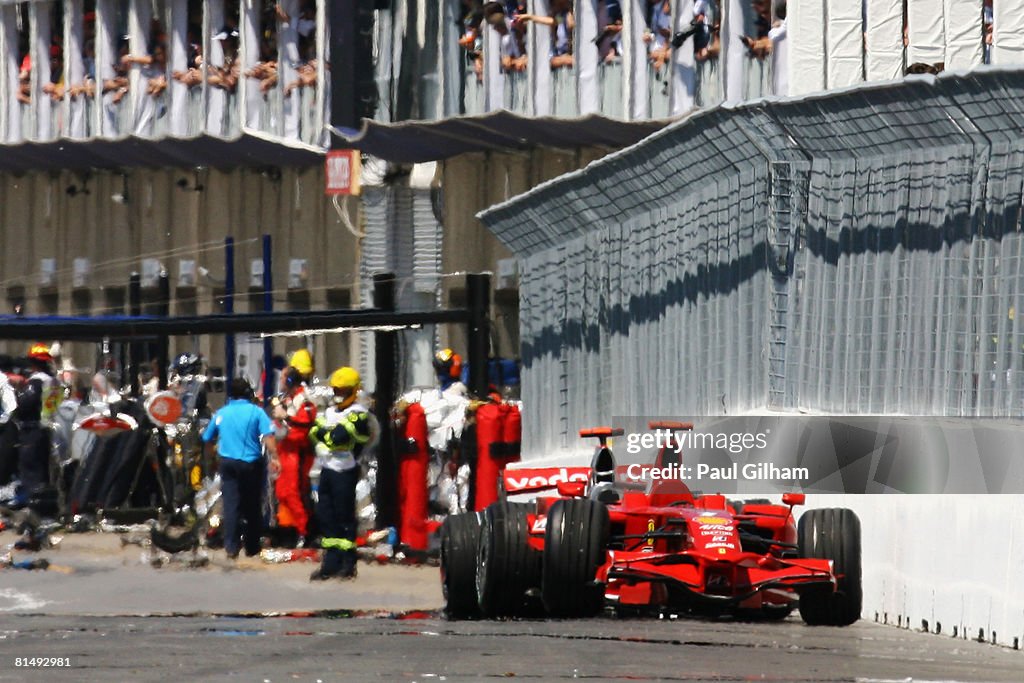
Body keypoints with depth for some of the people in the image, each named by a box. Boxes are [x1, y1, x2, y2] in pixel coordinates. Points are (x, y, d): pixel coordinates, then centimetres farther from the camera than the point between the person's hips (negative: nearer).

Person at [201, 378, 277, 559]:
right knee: (253, 506, 9)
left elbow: (207, 439, 17)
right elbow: (268, 436, -16)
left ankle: (231, 546, -10)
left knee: (231, 504, 0)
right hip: (251, 463, -2)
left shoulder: (221, 413, 8)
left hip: (228, 462, 2)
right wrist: (274, 457, -17)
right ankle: (252, 546, 15)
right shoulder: (256, 412, -2)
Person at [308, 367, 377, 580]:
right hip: (327, 468, 8)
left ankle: (348, 564, 2)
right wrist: (329, 434, -9)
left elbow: (339, 437, -21)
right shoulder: (330, 411, 18)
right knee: (326, 516, 8)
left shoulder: (358, 414, -9)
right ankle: (331, 562, 14)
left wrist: (324, 433, -6)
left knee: (344, 516, -4)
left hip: (344, 472, -8)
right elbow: (314, 432, 6)